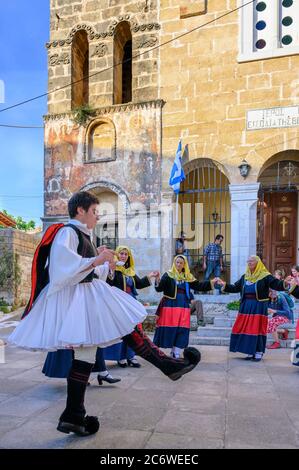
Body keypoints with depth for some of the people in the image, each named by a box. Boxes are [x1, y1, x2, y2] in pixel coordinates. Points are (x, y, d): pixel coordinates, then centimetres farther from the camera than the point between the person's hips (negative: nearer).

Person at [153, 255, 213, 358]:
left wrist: (211, 283, 6)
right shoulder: (168, 275, 0)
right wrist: (157, 280, -29)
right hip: (170, 306, -4)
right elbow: (159, 288, -9)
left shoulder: (188, 277, 12)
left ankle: (176, 353, 12)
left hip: (183, 307, 4)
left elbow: (198, 286, 13)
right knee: (169, 329, -4)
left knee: (182, 330, 2)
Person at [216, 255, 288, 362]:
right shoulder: (245, 277, 13)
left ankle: (258, 352, 10)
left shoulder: (265, 276, -4)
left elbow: (277, 285, -15)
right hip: (246, 306, 5)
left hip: (259, 307, -5)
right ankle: (250, 352, 18)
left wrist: (285, 283, -34)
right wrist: (224, 284, 10)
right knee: (246, 328, 6)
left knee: (257, 329, -3)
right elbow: (235, 288, 17)